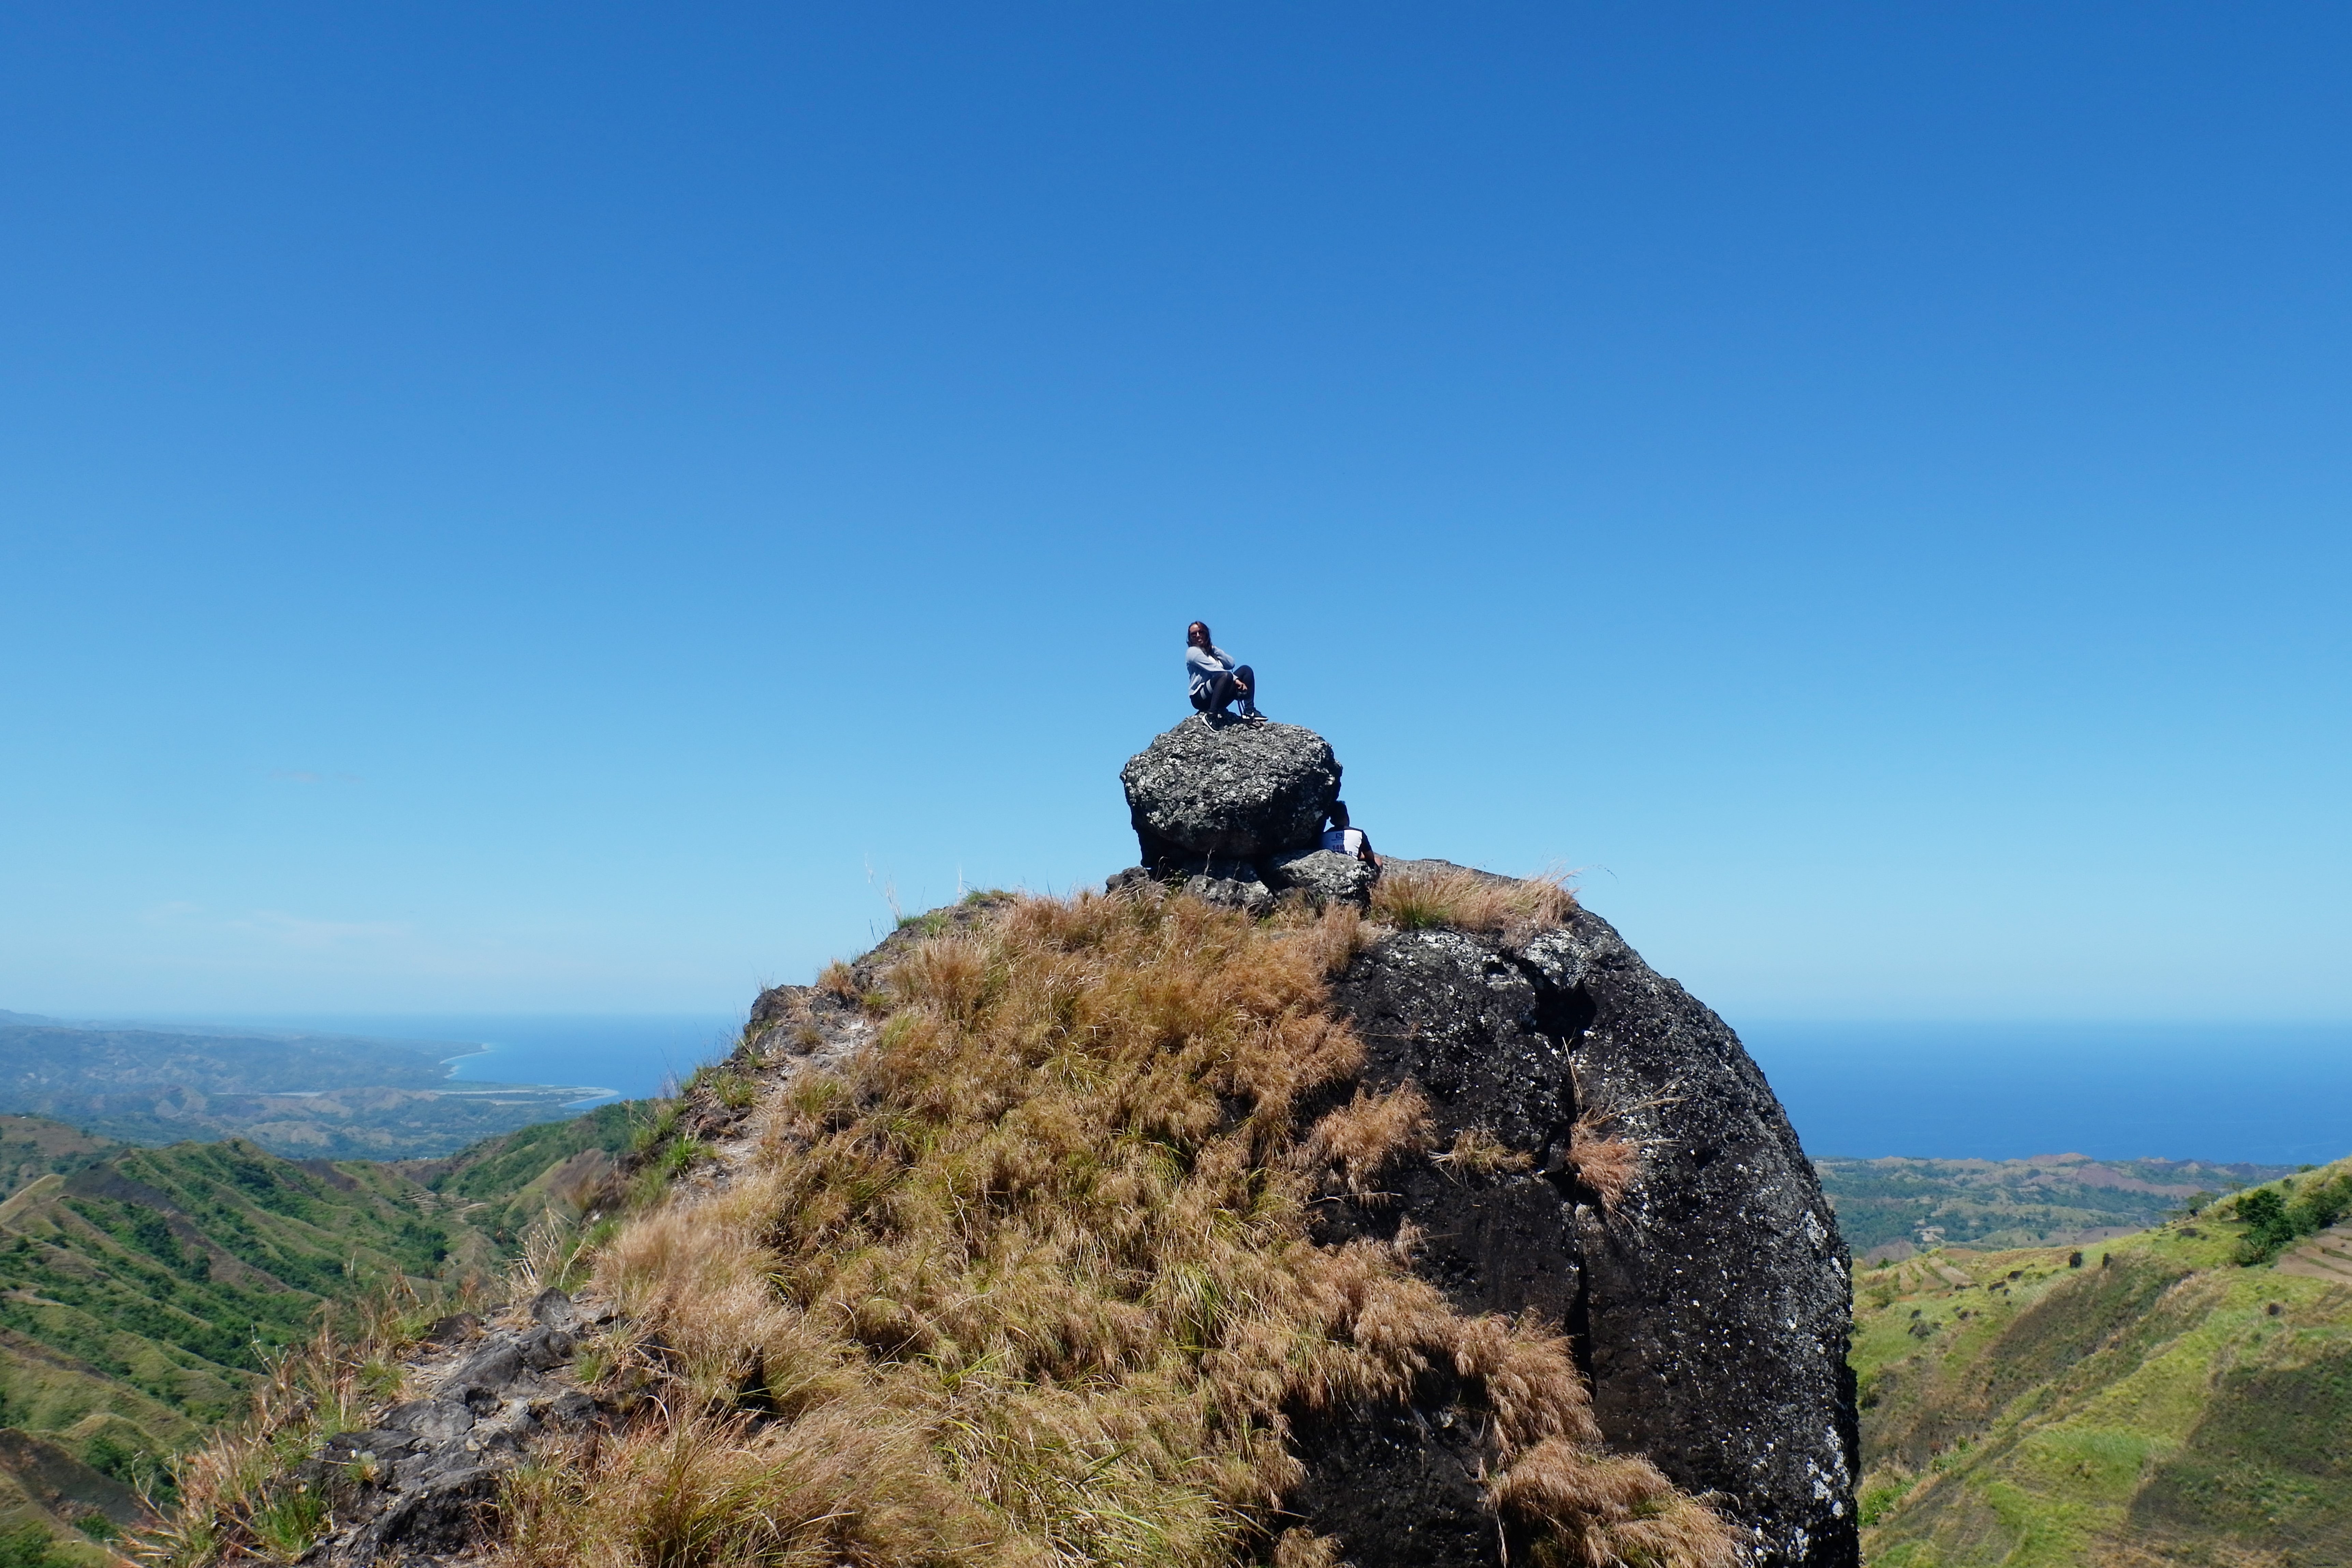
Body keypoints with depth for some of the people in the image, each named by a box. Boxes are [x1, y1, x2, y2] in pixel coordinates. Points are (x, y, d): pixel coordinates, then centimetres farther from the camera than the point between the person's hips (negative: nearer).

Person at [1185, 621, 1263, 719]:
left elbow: (1231, 664, 7)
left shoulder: (1211, 651, 23)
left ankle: (1249, 711, -10)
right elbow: (1214, 669, -12)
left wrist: (1214, 649, 2)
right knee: (1226, 676, -34)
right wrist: (1236, 679, -19)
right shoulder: (1193, 652, 0)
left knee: (1246, 670, 1)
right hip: (1201, 698, -8)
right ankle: (1212, 714, -40)